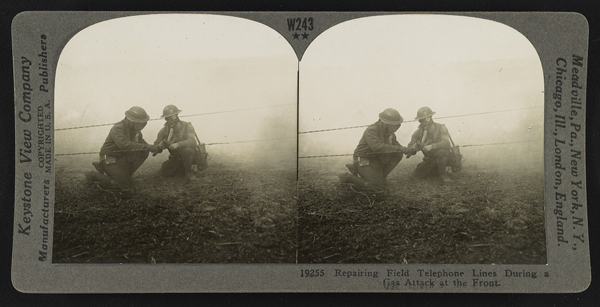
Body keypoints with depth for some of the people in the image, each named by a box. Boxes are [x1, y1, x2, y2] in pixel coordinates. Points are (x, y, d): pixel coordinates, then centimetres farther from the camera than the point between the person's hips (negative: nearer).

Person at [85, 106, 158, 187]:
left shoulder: (134, 129, 0)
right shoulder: (118, 128, -26)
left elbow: (141, 142, 9)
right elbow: (124, 144, -42)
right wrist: (147, 147, -43)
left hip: (122, 157, 8)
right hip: (109, 158, -8)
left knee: (143, 152, -10)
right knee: (125, 183, -17)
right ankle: (94, 175, 1)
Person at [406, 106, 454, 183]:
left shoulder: (441, 128, -17)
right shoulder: (418, 132, -5)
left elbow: (446, 143, -33)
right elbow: (410, 147, -8)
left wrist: (432, 146, -50)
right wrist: (414, 148, -35)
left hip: (445, 157, -5)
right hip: (430, 160, 5)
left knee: (440, 152, -39)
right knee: (417, 175, -8)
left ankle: (443, 174, -14)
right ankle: (437, 170, 17)